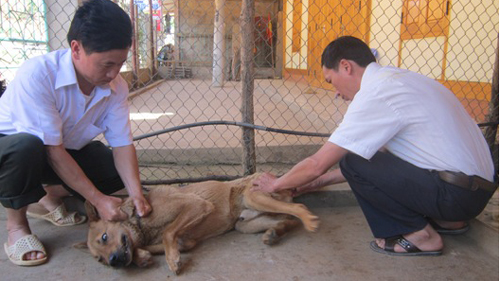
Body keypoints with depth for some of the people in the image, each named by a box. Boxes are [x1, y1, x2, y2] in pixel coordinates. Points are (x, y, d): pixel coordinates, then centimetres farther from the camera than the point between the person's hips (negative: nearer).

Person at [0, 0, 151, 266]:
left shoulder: (115, 87, -17)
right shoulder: (36, 74, -34)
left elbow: (122, 144, -16)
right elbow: (52, 150, -33)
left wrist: (136, 195, -30)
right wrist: (97, 199, -33)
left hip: (68, 150, 6)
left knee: (121, 170, -13)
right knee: (26, 147, -39)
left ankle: (52, 195, 13)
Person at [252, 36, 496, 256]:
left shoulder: (375, 94, -18)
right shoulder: (398, 77, 11)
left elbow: (317, 164, -15)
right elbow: (378, 156, 17)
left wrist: (275, 184, 4)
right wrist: (322, 181, 18)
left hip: (457, 193, -9)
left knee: (352, 161, -13)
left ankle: (419, 234, -1)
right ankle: (446, 220, 17)